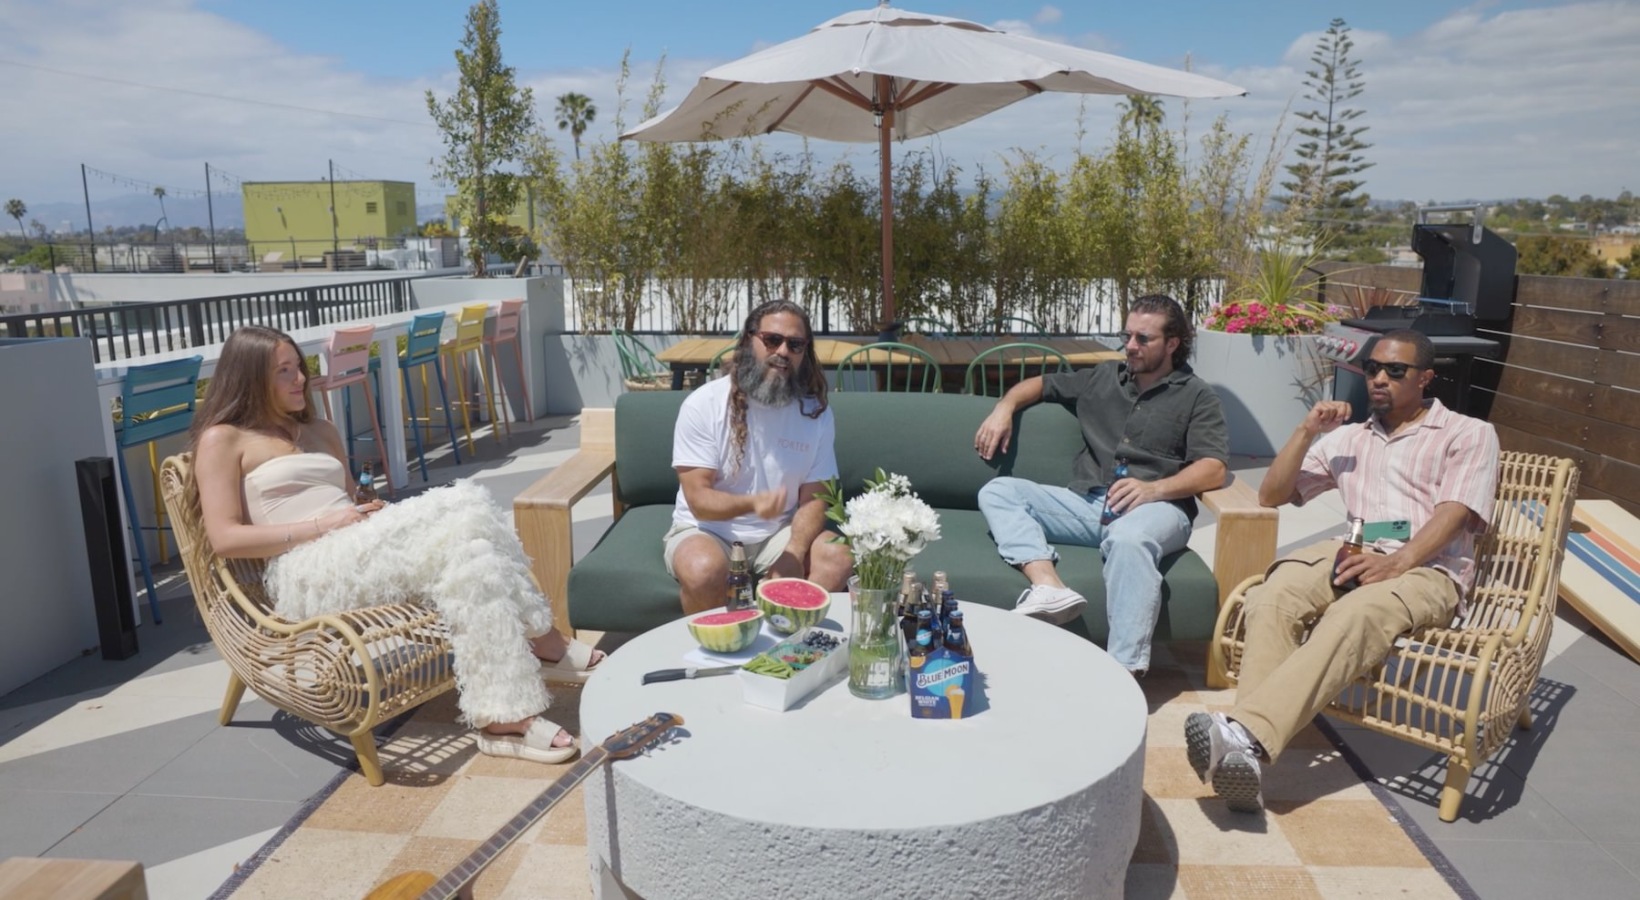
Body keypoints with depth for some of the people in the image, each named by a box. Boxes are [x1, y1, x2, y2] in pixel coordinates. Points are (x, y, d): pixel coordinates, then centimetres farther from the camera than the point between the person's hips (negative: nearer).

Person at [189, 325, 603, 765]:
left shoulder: (321, 431, 26)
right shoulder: (223, 440, 6)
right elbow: (224, 538, -5)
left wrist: (371, 513, 2)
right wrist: (322, 525, -12)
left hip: (362, 554, 6)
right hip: (308, 577, -6)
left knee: (464, 509, -27)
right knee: (458, 520, -30)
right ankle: (538, 641, -21)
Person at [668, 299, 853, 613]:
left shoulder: (816, 412, -3)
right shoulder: (703, 404, -13)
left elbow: (813, 498, -4)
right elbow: (699, 499, -16)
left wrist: (793, 554, -23)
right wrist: (751, 503, -37)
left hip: (779, 532, 3)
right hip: (708, 528, -3)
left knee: (837, 559, -23)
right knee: (704, 570, -34)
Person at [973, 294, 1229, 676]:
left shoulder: (1197, 397, 9)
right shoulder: (1103, 378, 23)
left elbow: (1214, 470, -4)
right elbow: (1040, 384, 33)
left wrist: (1154, 488, -21)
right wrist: (1004, 407, 11)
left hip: (1155, 507, -5)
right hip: (1085, 502, 5)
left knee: (1129, 540, -41)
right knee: (997, 491, -14)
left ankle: (1125, 672, -45)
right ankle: (1050, 588, -37)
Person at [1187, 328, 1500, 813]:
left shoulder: (1469, 434, 13)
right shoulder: (1348, 438, 26)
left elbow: (1453, 515, -5)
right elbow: (1271, 495, 22)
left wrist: (1395, 563, -23)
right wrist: (1307, 432, 10)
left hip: (1428, 569, -3)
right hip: (1356, 554, 4)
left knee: (1354, 616, -39)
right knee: (1272, 595, -32)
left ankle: (1247, 736, -53)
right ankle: (1245, 755, -46)